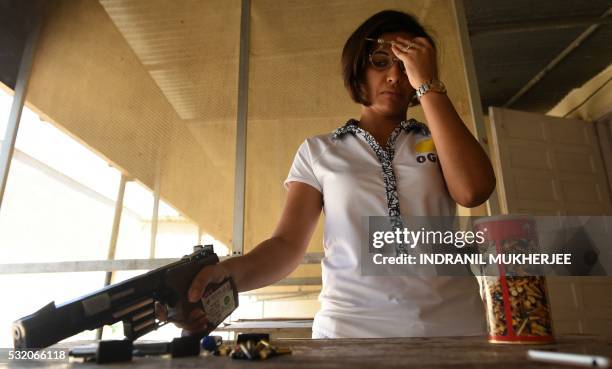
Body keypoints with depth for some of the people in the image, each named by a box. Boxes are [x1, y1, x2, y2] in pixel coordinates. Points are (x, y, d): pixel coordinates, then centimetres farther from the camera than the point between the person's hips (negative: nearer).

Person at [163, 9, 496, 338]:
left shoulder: (438, 139, 10)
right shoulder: (318, 152, 5)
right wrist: (228, 272, -23)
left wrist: (428, 85, -7)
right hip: (349, 328, 0)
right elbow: (288, 243, -2)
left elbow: (473, 191, -11)